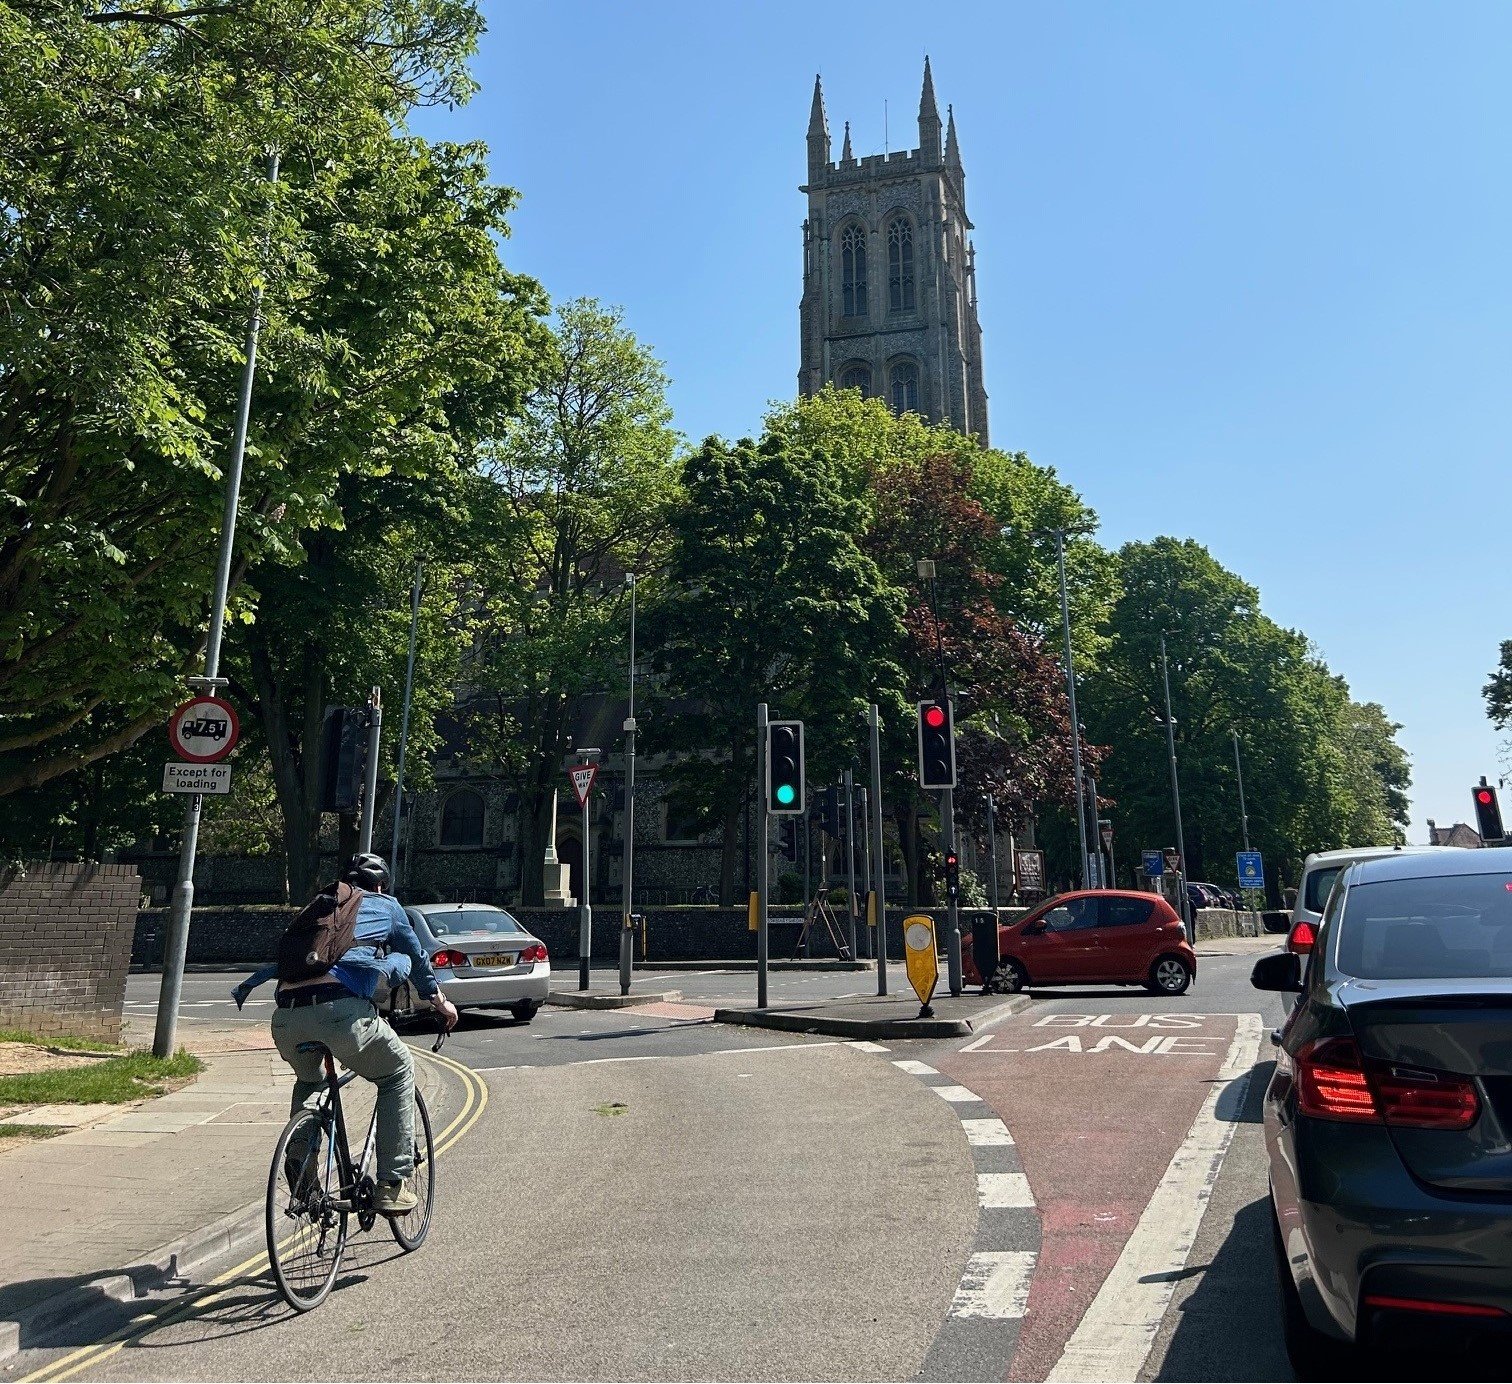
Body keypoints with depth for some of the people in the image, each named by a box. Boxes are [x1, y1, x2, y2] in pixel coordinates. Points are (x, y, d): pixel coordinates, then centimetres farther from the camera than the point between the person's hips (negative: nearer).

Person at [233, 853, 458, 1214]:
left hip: (286, 1018, 5)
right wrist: (439, 1001, 50)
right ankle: (392, 1185, 14)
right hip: (341, 1010, -5)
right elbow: (417, 957, 34)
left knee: (309, 1081, 36)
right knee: (399, 1072, 21)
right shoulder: (385, 906, 22)